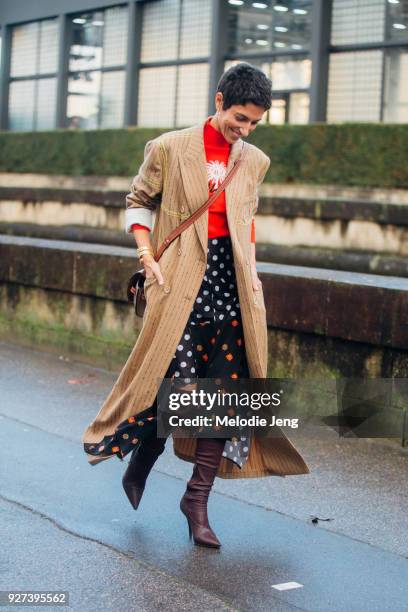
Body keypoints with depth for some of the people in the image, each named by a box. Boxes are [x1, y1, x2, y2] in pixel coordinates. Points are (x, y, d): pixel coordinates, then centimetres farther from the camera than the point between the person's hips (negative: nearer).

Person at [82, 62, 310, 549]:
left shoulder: (255, 162, 13)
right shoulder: (168, 149, 1)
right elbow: (138, 201, 8)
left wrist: (251, 271, 13)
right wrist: (148, 257, -4)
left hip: (233, 285, 4)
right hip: (180, 283, -4)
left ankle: (197, 499, 11)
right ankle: (139, 467, 20)